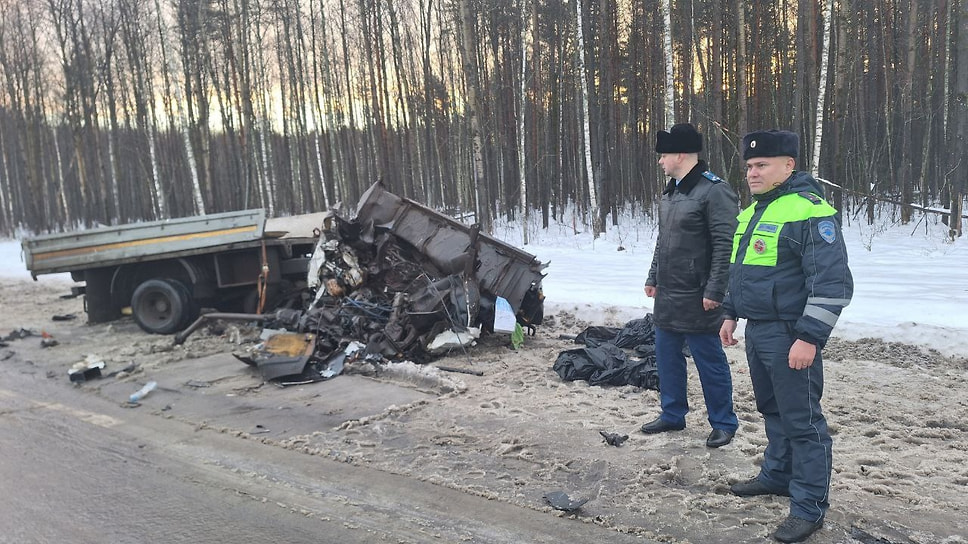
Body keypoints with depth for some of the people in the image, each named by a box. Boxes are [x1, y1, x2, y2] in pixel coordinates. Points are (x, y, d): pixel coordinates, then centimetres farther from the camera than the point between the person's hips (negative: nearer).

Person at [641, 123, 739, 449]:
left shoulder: (714, 191, -15)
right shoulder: (670, 192, 14)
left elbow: (726, 245, -19)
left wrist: (714, 291, -21)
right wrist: (653, 278, 19)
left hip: (696, 298, -9)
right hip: (667, 296, 9)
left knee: (710, 361, 2)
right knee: (666, 355, 16)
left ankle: (723, 424, 17)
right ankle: (672, 415, 30)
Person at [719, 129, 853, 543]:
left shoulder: (810, 212, -16)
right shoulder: (753, 211, 13)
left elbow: (832, 283, -21)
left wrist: (810, 337, -23)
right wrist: (731, 314, 21)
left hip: (789, 336, -9)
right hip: (757, 330, 9)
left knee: (801, 420, -1)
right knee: (772, 409, 21)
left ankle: (809, 507, 9)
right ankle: (777, 475, 37)